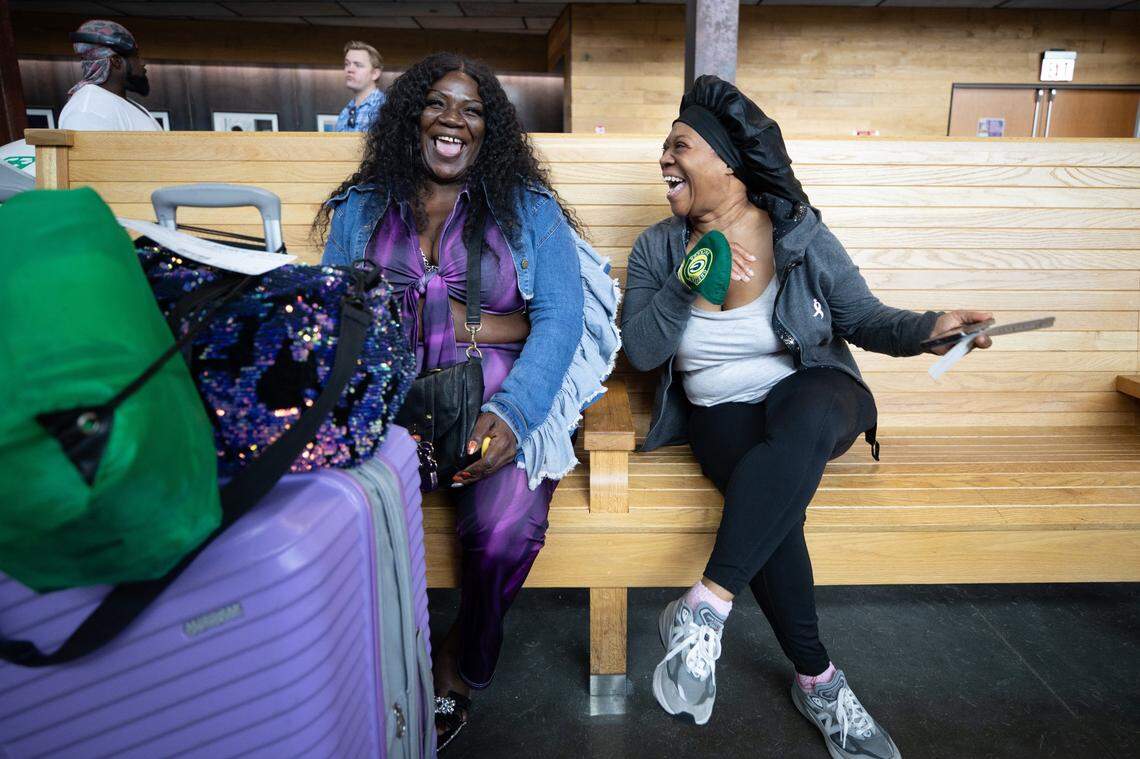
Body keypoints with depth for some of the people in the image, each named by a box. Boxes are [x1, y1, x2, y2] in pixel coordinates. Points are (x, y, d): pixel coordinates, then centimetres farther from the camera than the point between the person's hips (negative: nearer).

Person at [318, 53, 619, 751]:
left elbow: (558, 320, -4)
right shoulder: (360, 209, 14)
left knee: (506, 525, -29)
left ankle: (464, 663, 6)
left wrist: (511, 414, -22)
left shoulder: (530, 210, 8)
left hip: (503, 405, -1)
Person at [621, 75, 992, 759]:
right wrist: (686, 286, -17)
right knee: (776, 499, -32)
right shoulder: (658, 248, 4)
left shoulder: (802, 236, -1)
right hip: (720, 412, 1)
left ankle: (704, 609, -36)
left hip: (812, 393, -1)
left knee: (803, 422, -39)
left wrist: (927, 328, -18)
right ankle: (818, 681, -16)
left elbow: (864, 319, 2)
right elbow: (640, 353, -4)